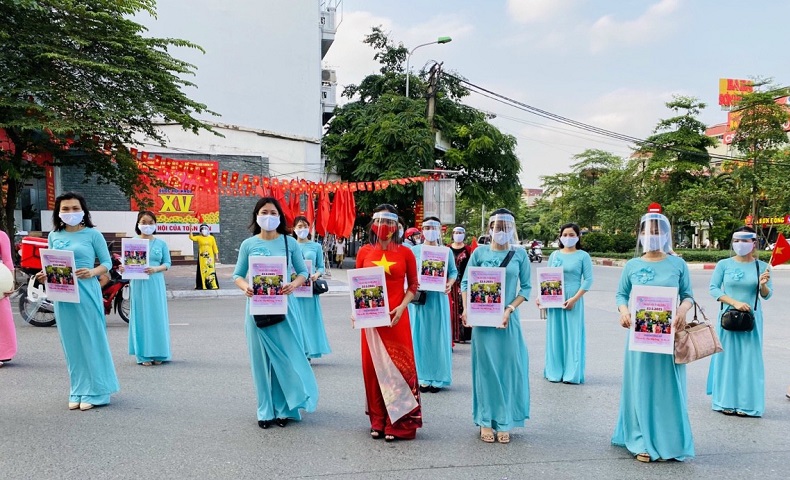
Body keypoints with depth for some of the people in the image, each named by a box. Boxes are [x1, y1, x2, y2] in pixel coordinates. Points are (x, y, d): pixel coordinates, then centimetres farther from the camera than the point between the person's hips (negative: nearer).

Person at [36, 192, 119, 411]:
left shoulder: (92, 234, -2)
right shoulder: (53, 236, 10)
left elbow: (107, 262, -1)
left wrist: (92, 272, -18)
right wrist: (45, 275, -4)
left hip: (86, 292, -4)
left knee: (91, 340, 0)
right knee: (71, 343, 9)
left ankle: (95, 391, 9)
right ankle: (78, 391, 19)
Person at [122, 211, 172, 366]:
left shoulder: (161, 244, 6)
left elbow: (167, 263, 4)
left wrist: (155, 269, -15)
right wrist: (123, 268, -18)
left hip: (156, 283, 1)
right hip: (138, 284, -1)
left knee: (157, 316, 2)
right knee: (141, 317, 1)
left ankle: (158, 354, 10)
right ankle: (143, 355, 6)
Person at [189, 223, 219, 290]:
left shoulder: (211, 238, 7)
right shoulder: (199, 237, 5)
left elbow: (215, 248, 8)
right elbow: (191, 237, -12)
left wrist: (216, 256, 5)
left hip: (210, 257, 0)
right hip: (202, 257, 0)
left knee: (211, 270, -6)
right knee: (203, 271, 2)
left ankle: (213, 286, -4)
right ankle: (203, 286, 6)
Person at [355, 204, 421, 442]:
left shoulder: (405, 253, 1)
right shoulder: (365, 252, 5)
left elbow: (412, 285, 4)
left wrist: (402, 307, -11)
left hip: (397, 317, -2)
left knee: (399, 366, -1)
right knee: (373, 367, 6)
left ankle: (397, 423, 9)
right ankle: (378, 421, 18)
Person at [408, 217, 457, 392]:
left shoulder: (446, 251, 5)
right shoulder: (414, 250, 3)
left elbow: (453, 271, 6)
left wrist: (449, 284, -13)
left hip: (438, 297, 0)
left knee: (438, 336, 4)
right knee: (420, 336, 3)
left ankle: (437, 378, 12)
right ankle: (423, 377, 11)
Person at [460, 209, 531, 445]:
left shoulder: (519, 255, 2)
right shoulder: (480, 253, 1)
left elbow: (526, 287, 2)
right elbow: (466, 282, 5)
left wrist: (510, 309, -11)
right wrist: (466, 309, -8)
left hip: (509, 319, 1)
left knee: (508, 367, 4)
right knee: (485, 367, 4)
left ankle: (504, 422, 16)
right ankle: (485, 421, 15)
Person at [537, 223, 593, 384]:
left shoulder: (583, 256, 0)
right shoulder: (554, 255, 10)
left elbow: (588, 280, -5)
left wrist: (574, 299, -14)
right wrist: (541, 296, -3)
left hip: (573, 301, -3)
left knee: (572, 335, 0)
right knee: (555, 335, 7)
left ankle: (572, 374, 9)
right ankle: (554, 372, 16)